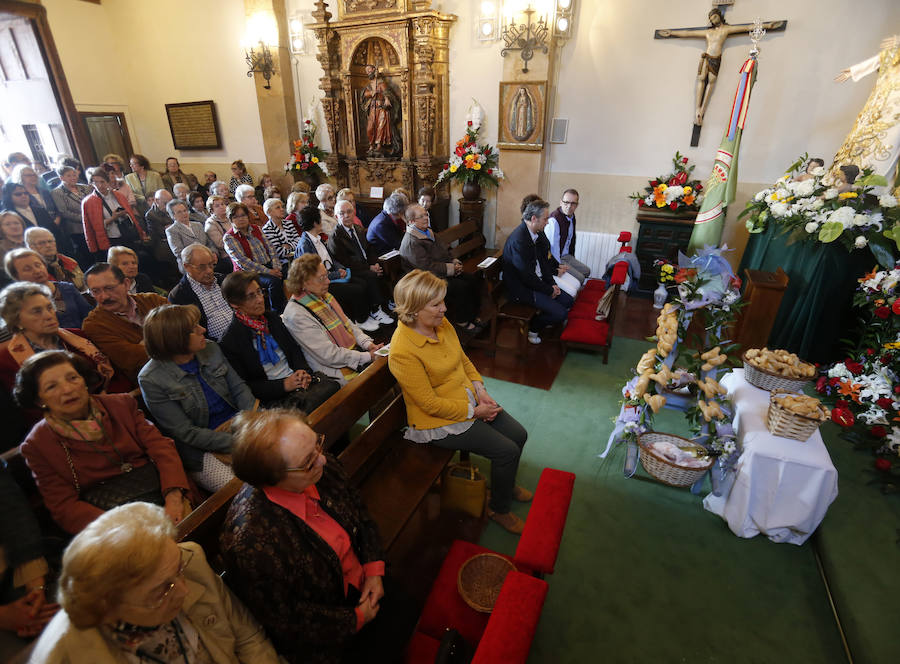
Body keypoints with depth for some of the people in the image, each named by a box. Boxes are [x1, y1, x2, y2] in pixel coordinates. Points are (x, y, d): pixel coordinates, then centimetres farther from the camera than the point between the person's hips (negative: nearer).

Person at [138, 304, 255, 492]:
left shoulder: (211, 349, 2)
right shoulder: (151, 380, -13)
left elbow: (239, 388, 6)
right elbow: (186, 433, -13)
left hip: (240, 426, 5)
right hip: (203, 451, -5)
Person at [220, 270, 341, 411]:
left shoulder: (272, 318, 14)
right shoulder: (229, 342, -4)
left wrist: (302, 370, -1)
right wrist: (283, 385, -14)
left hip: (296, 379, 6)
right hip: (274, 399, -6)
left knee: (333, 386, -25)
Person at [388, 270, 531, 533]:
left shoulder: (441, 323, -4)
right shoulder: (402, 352, -28)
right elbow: (430, 403, -24)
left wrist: (480, 390, -4)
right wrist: (474, 411, -17)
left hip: (470, 400, 8)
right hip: (439, 421, -8)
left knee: (518, 434, 7)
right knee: (506, 451, -11)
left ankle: (506, 484, 37)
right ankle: (499, 508, 18)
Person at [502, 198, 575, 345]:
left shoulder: (537, 233, 3)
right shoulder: (518, 239, -27)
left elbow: (543, 260, 13)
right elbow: (527, 275, -26)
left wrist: (551, 283, -1)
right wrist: (549, 290, -15)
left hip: (537, 282, 9)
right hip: (522, 288, -9)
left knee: (568, 301, 7)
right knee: (561, 313, -15)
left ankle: (540, 321, 25)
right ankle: (532, 328, 10)